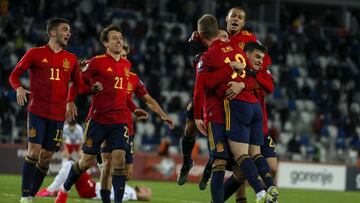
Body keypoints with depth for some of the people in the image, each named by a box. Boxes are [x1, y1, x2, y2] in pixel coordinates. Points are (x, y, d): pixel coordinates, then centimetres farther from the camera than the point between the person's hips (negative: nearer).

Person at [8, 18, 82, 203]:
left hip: (58, 115, 4)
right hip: (37, 111, -4)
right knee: (34, 151, -14)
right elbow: (14, 75, 6)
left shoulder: (71, 59, 12)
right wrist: (19, 89, -14)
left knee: (46, 158, 4)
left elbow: (79, 85, 17)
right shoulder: (35, 54, 2)